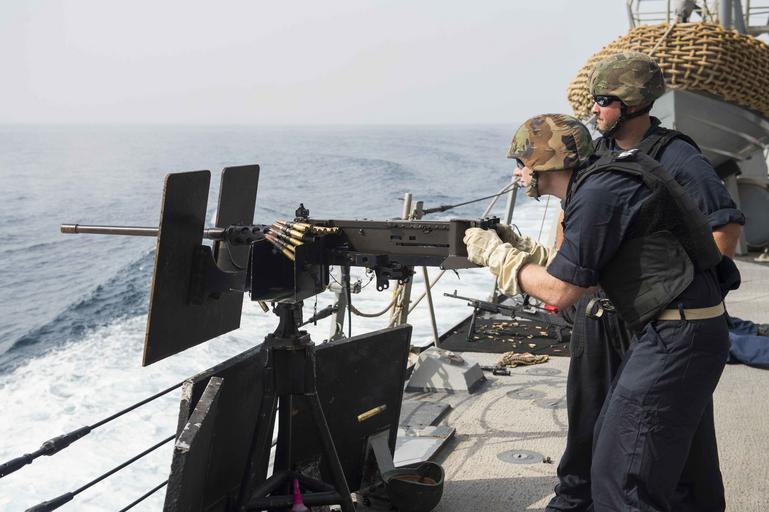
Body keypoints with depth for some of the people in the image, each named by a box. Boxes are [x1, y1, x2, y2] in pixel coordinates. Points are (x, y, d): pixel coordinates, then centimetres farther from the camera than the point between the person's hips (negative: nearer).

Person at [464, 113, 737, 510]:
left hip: (677, 338, -10)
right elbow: (573, 265, 18)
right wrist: (518, 247, 10)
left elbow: (560, 291, -16)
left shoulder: (599, 192, -18)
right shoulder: (598, 180, 12)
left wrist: (497, 255, -5)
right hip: (670, 331, 11)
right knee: (610, 444, 21)